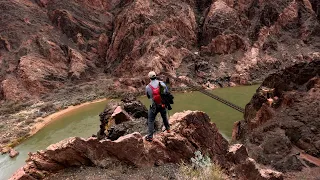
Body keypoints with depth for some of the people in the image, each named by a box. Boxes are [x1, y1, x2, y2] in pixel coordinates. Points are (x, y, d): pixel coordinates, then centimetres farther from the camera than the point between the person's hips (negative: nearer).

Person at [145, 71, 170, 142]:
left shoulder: (148, 87, -15)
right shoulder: (162, 83, -10)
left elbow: (148, 96, 2)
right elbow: (167, 92, 0)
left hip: (154, 106, -3)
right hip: (163, 105, 3)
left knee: (150, 121, 9)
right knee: (164, 117, 28)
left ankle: (150, 136, 12)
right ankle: (168, 129, 47)